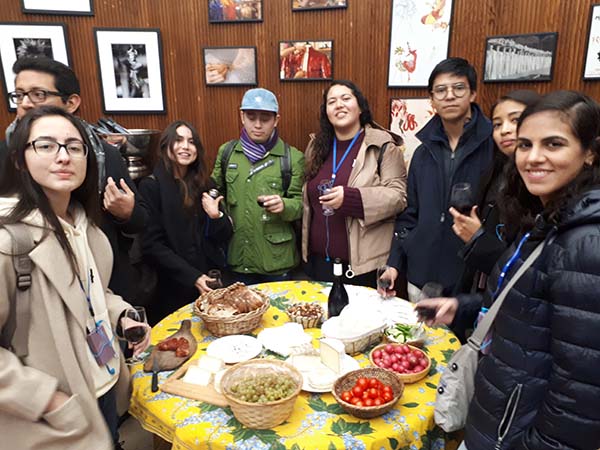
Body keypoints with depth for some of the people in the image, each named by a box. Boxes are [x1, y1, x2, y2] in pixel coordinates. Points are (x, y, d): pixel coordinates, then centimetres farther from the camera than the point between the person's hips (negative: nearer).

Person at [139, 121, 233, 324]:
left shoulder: (204, 185, 6)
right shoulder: (151, 186, -8)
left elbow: (223, 237, 7)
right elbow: (151, 245, -12)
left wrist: (216, 216, -14)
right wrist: (192, 277, -17)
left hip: (207, 284, 4)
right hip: (171, 288, -4)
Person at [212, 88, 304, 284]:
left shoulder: (293, 157, -3)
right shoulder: (226, 151, 6)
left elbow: (300, 203, -5)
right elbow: (216, 191, 18)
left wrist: (284, 205, -25)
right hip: (237, 257, 3)